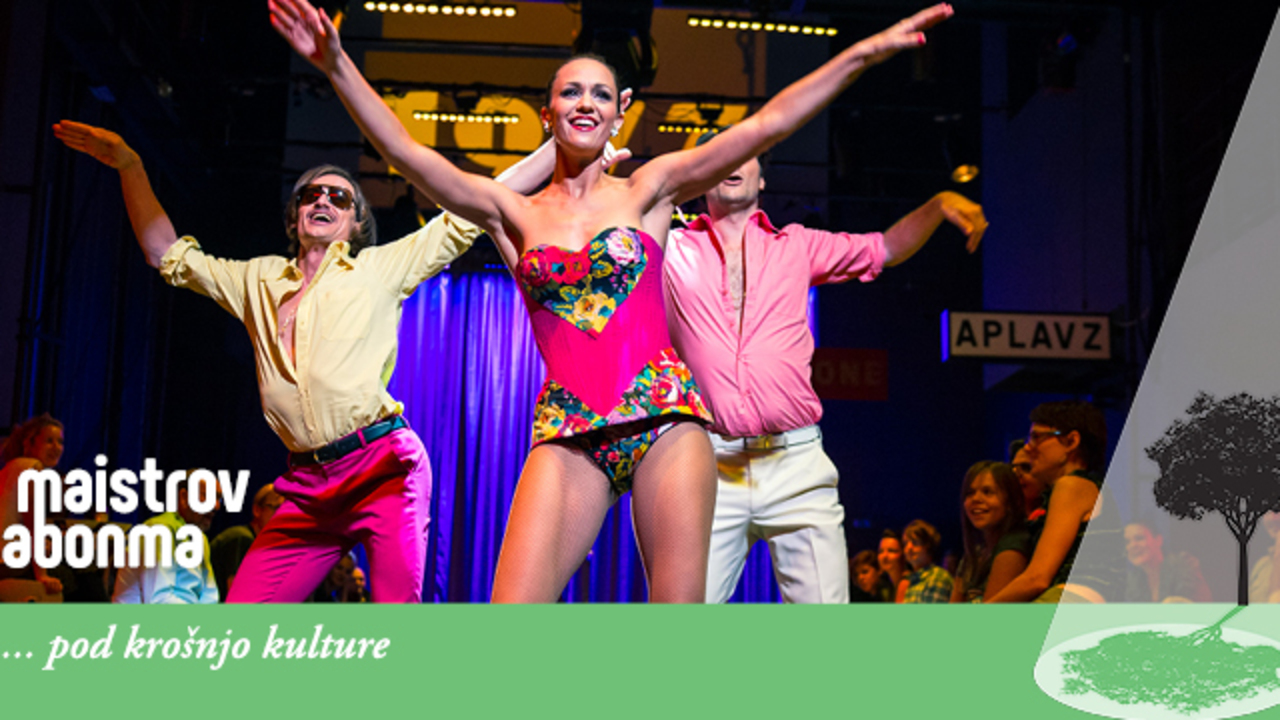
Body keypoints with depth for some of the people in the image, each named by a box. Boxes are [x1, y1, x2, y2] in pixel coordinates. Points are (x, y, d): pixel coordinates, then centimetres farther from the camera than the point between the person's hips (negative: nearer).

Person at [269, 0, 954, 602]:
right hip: (567, 433, 1)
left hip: (663, 415, 0)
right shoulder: (513, 215, 13)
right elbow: (407, 153, 2)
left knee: (679, 601, -3)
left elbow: (766, 124, 5)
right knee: (512, 602, -12)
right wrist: (338, 65, -8)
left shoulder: (648, 189, 11)